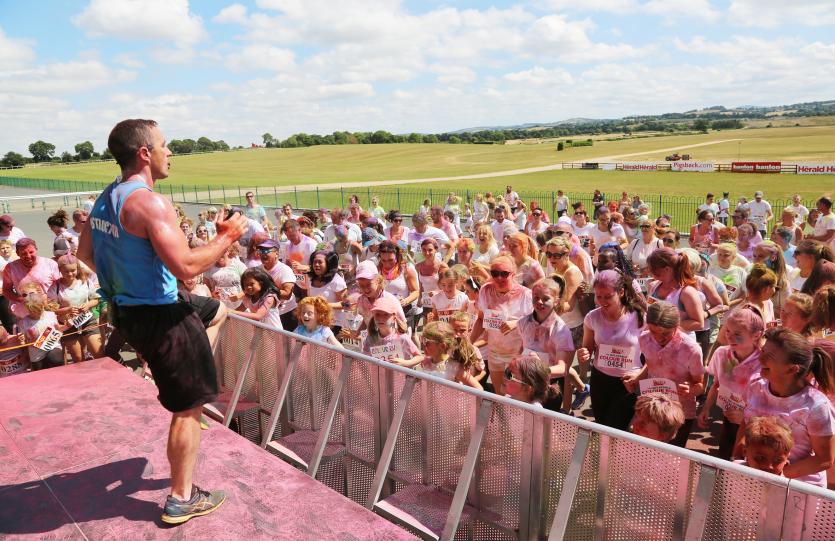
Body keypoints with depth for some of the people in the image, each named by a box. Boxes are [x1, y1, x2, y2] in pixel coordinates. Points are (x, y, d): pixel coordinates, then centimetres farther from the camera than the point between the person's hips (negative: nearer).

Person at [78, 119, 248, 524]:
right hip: (159, 316, -10)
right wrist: (227, 236, -17)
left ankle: (192, 378, 29)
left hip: (127, 307, 10)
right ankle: (182, 500, 16)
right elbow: (186, 266, -30)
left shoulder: (106, 198, 6)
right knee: (188, 408, 3)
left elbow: (85, 254, 17)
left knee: (217, 310, 31)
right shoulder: (149, 202, -24)